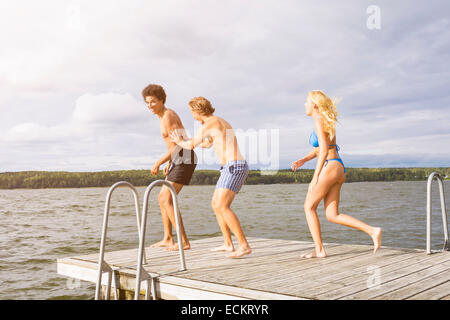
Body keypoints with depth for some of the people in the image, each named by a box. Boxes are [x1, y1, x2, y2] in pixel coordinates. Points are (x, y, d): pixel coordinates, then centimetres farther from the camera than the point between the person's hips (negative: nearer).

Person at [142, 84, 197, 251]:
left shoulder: (168, 116, -15)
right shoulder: (164, 116, 18)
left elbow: (178, 145, -21)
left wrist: (158, 163, -16)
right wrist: (169, 163, 27)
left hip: (185, 161, -11)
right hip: (179, 162, 11)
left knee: (166, 200, -14)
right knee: (162, 198, 15)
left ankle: (184, 242, -13)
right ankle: (167, 239, 22)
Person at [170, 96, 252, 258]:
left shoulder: (207, 124, -7)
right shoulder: (222, 122, 24)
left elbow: (191, 146, 4)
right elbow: (208, 144, 41)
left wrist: (179, 142, 28)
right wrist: (185, 142, 53)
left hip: (233, 168, -10)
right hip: (236, 168, 10)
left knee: (222, 207, -18)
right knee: (216, 204, 16)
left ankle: (244, 245, -21)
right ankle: (228, 244, 18)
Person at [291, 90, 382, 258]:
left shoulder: (319, 121, -10)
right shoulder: (325, 121, 19)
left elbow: (324, 151, -18)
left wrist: (315, 178, -18)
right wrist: (303, 160, 15)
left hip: (329, 168, -9)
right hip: (338, 169, 9)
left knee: (309, 207, 2)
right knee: (332, 215, 6)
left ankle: (319, 250, 4)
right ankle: (372, 231, -2)